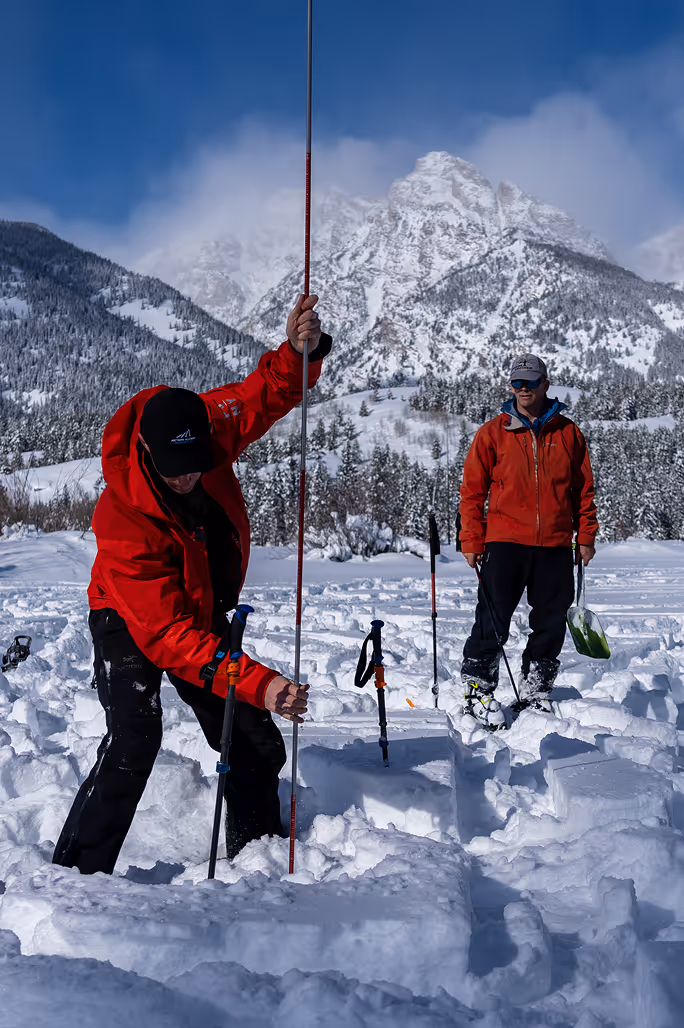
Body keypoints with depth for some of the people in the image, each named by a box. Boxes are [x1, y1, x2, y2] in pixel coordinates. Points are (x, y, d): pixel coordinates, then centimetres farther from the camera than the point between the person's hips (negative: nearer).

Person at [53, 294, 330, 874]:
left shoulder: (208, 427, -22)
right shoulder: (125, 525, -37)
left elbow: (268, 394, -6)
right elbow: (167, 636, -39)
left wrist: (299, 351, -30)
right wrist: (257, 684, -48)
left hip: (204, 618, 6)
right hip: (132, 626, -6)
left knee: (257, 746, 7)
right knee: (134, 744, -27)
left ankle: (256, 851, 32)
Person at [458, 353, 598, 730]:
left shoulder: (568, 433, 7)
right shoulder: (492, 433, 2)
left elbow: (583, 489, 13)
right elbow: (472, 490, 3)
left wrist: (586, 536, 8)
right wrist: (472, 541, -2)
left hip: (556, 546, 2)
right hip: (505, 542, -2)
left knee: (551, 623, 8)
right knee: (493, 621, -4)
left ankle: (535, 691, 24)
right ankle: (478, 691, 9)